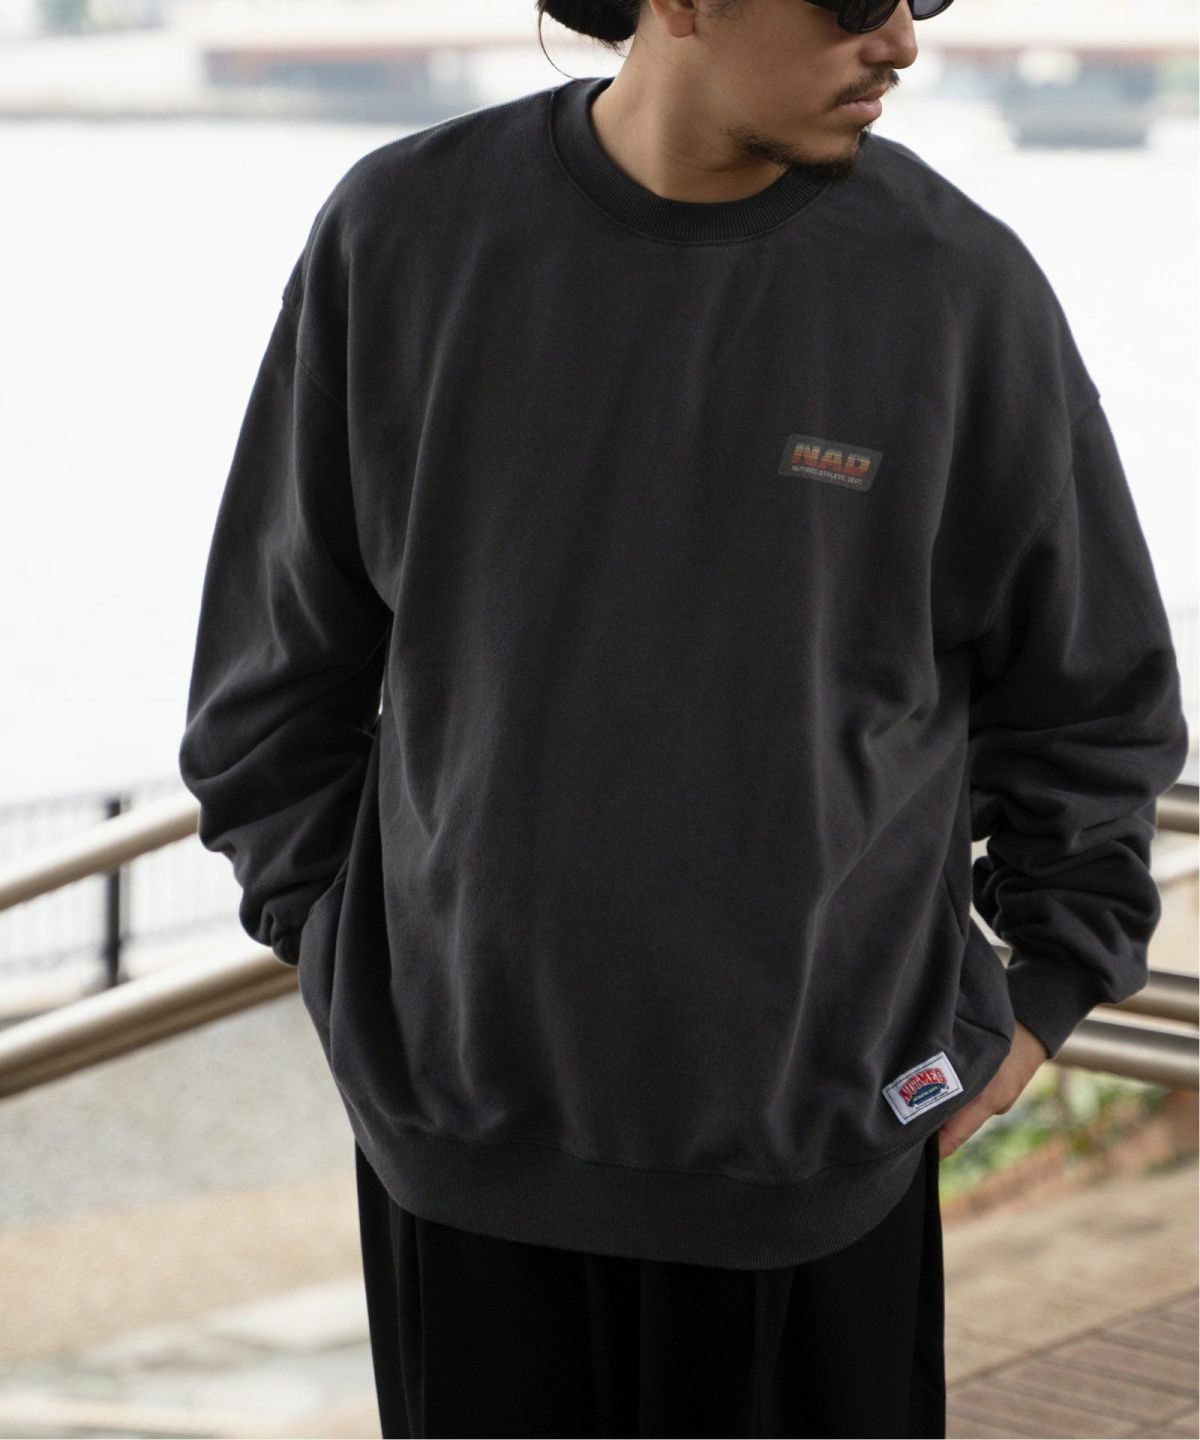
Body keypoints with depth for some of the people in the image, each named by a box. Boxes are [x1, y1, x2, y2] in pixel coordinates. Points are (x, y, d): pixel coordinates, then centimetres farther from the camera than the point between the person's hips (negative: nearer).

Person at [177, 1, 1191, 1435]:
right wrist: (319, 926, 6)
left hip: (821, 1135, 0)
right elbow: (280, 647, 8)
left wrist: (1052, 991, 5)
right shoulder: (405, 234, -3)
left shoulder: (958, 280, -5)